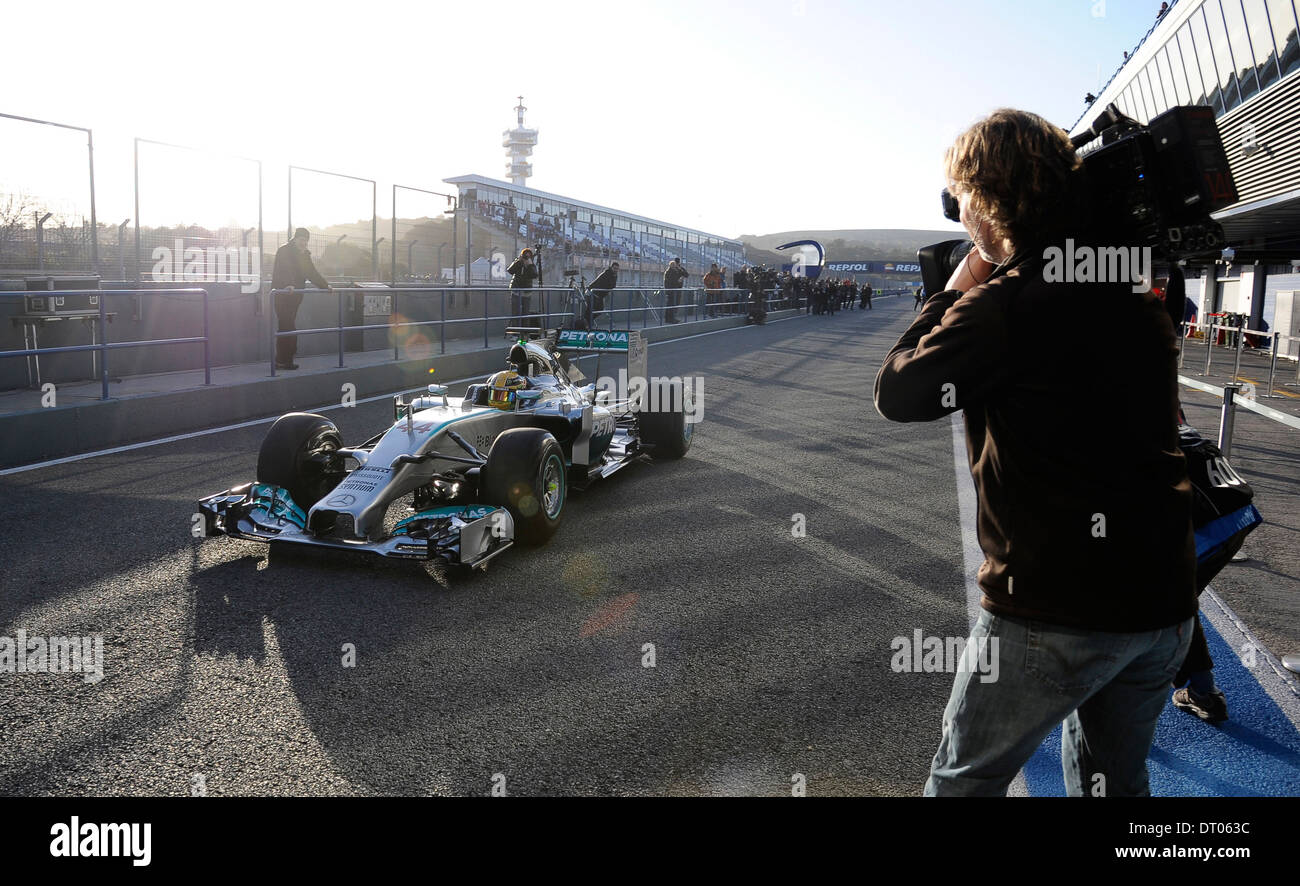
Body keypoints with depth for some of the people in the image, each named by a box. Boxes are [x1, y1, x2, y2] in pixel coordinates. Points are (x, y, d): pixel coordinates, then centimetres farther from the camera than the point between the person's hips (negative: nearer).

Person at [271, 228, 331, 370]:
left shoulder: (304, 254, 18)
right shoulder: (284, 251, -8)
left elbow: (312, 272, 26)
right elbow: (284, 270, -24)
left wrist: (325, 285, 21)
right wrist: (288, 285, -39)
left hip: (295, 295, 8)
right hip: (282, 293, -8)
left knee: (287, 327, 6)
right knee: (287, 327, -12)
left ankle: (282, 360, 8)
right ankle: (283, 361, -10)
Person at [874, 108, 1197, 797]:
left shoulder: (1005, 303, -18)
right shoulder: (1137, 289, 6)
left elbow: (895, 393, -11)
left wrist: (955, 288, 1)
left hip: (1057, 610, -7)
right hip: (1165, 601, 7)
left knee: (963, 779, 14)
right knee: (1113, 781, 25)